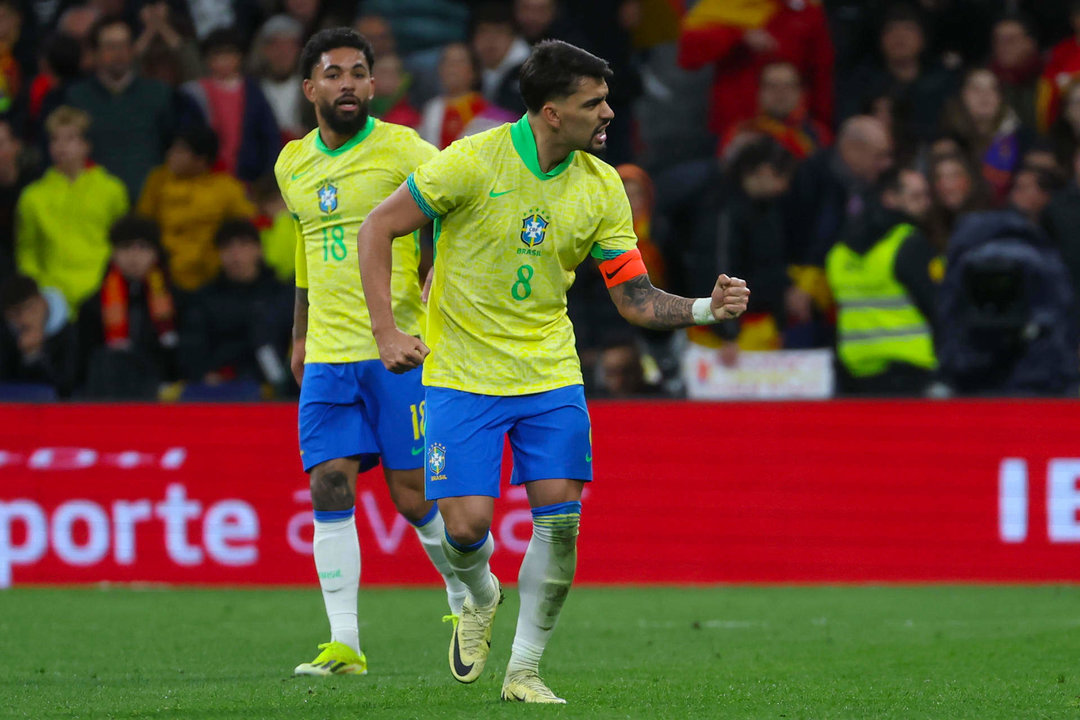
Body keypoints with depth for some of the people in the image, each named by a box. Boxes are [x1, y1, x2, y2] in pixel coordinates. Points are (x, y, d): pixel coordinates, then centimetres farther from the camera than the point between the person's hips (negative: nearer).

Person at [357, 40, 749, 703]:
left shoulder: (601, 187, -3)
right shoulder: (474, 162, -15)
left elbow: (636, 298, 1)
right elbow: (377, 229, -7)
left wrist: (705, 308, -18)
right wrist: (386, 331, -14)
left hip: (550, 374, 3)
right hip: (463, 375, -3)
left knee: (560, 519, -9)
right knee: (466, 525, -10)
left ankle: (525, 671, 6)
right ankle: (481, 598, 27)